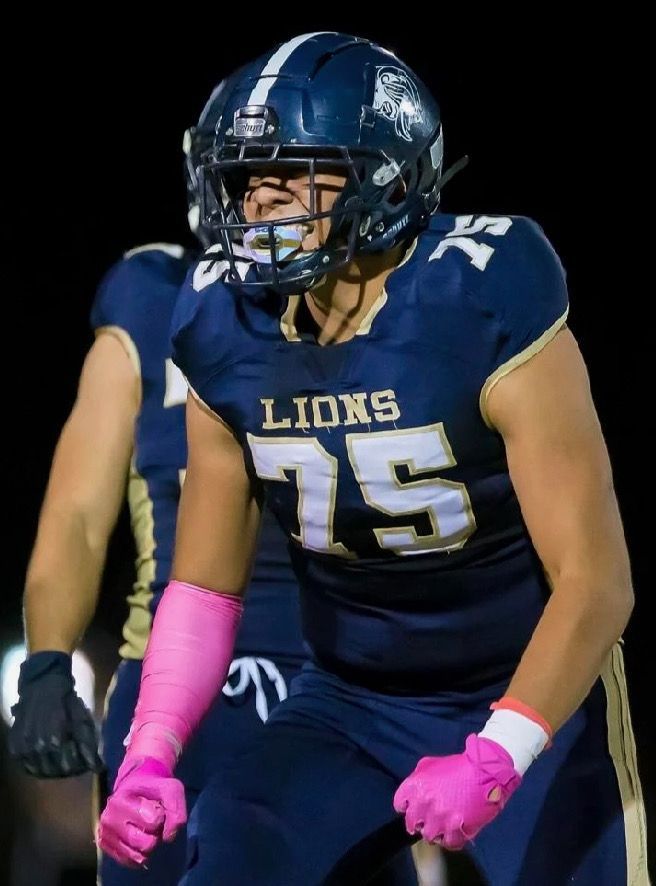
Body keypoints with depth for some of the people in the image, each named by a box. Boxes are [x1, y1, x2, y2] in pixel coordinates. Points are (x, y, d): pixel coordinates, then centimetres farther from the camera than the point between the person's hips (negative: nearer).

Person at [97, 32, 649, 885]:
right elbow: (204, 584, 1)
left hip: (528, 700, -4)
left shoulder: (482, 307, -24)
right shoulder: (230, 332, -8)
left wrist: (494, 760, -35)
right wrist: (149, 754, -14)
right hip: (350, 706, 4)